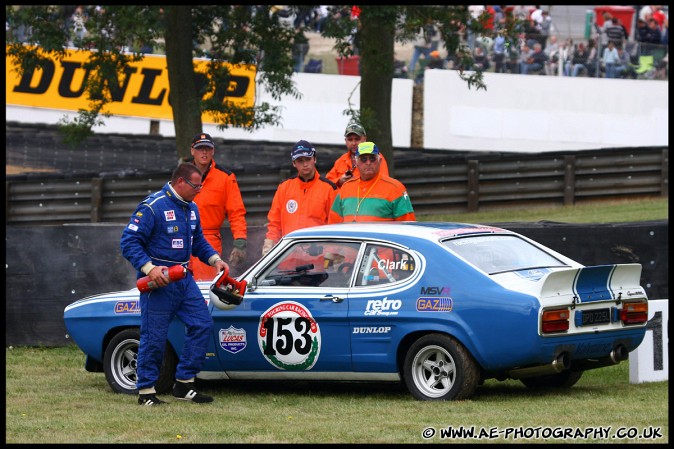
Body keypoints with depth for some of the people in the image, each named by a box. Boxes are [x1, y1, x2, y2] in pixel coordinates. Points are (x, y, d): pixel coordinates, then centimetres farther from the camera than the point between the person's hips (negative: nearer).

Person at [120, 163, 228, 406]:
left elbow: (198, 241, 25)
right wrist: (149, 268, -27)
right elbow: (128, 241, -17)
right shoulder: (152, 207, -15)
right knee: (154, 336, -4)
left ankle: (184, 384, 10)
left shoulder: (191, 208, 11)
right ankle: (146, 392, 6)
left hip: (183, 278, 8)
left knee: (202, 324, 2)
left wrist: (214, 259, 8)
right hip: (158, 282, -8)